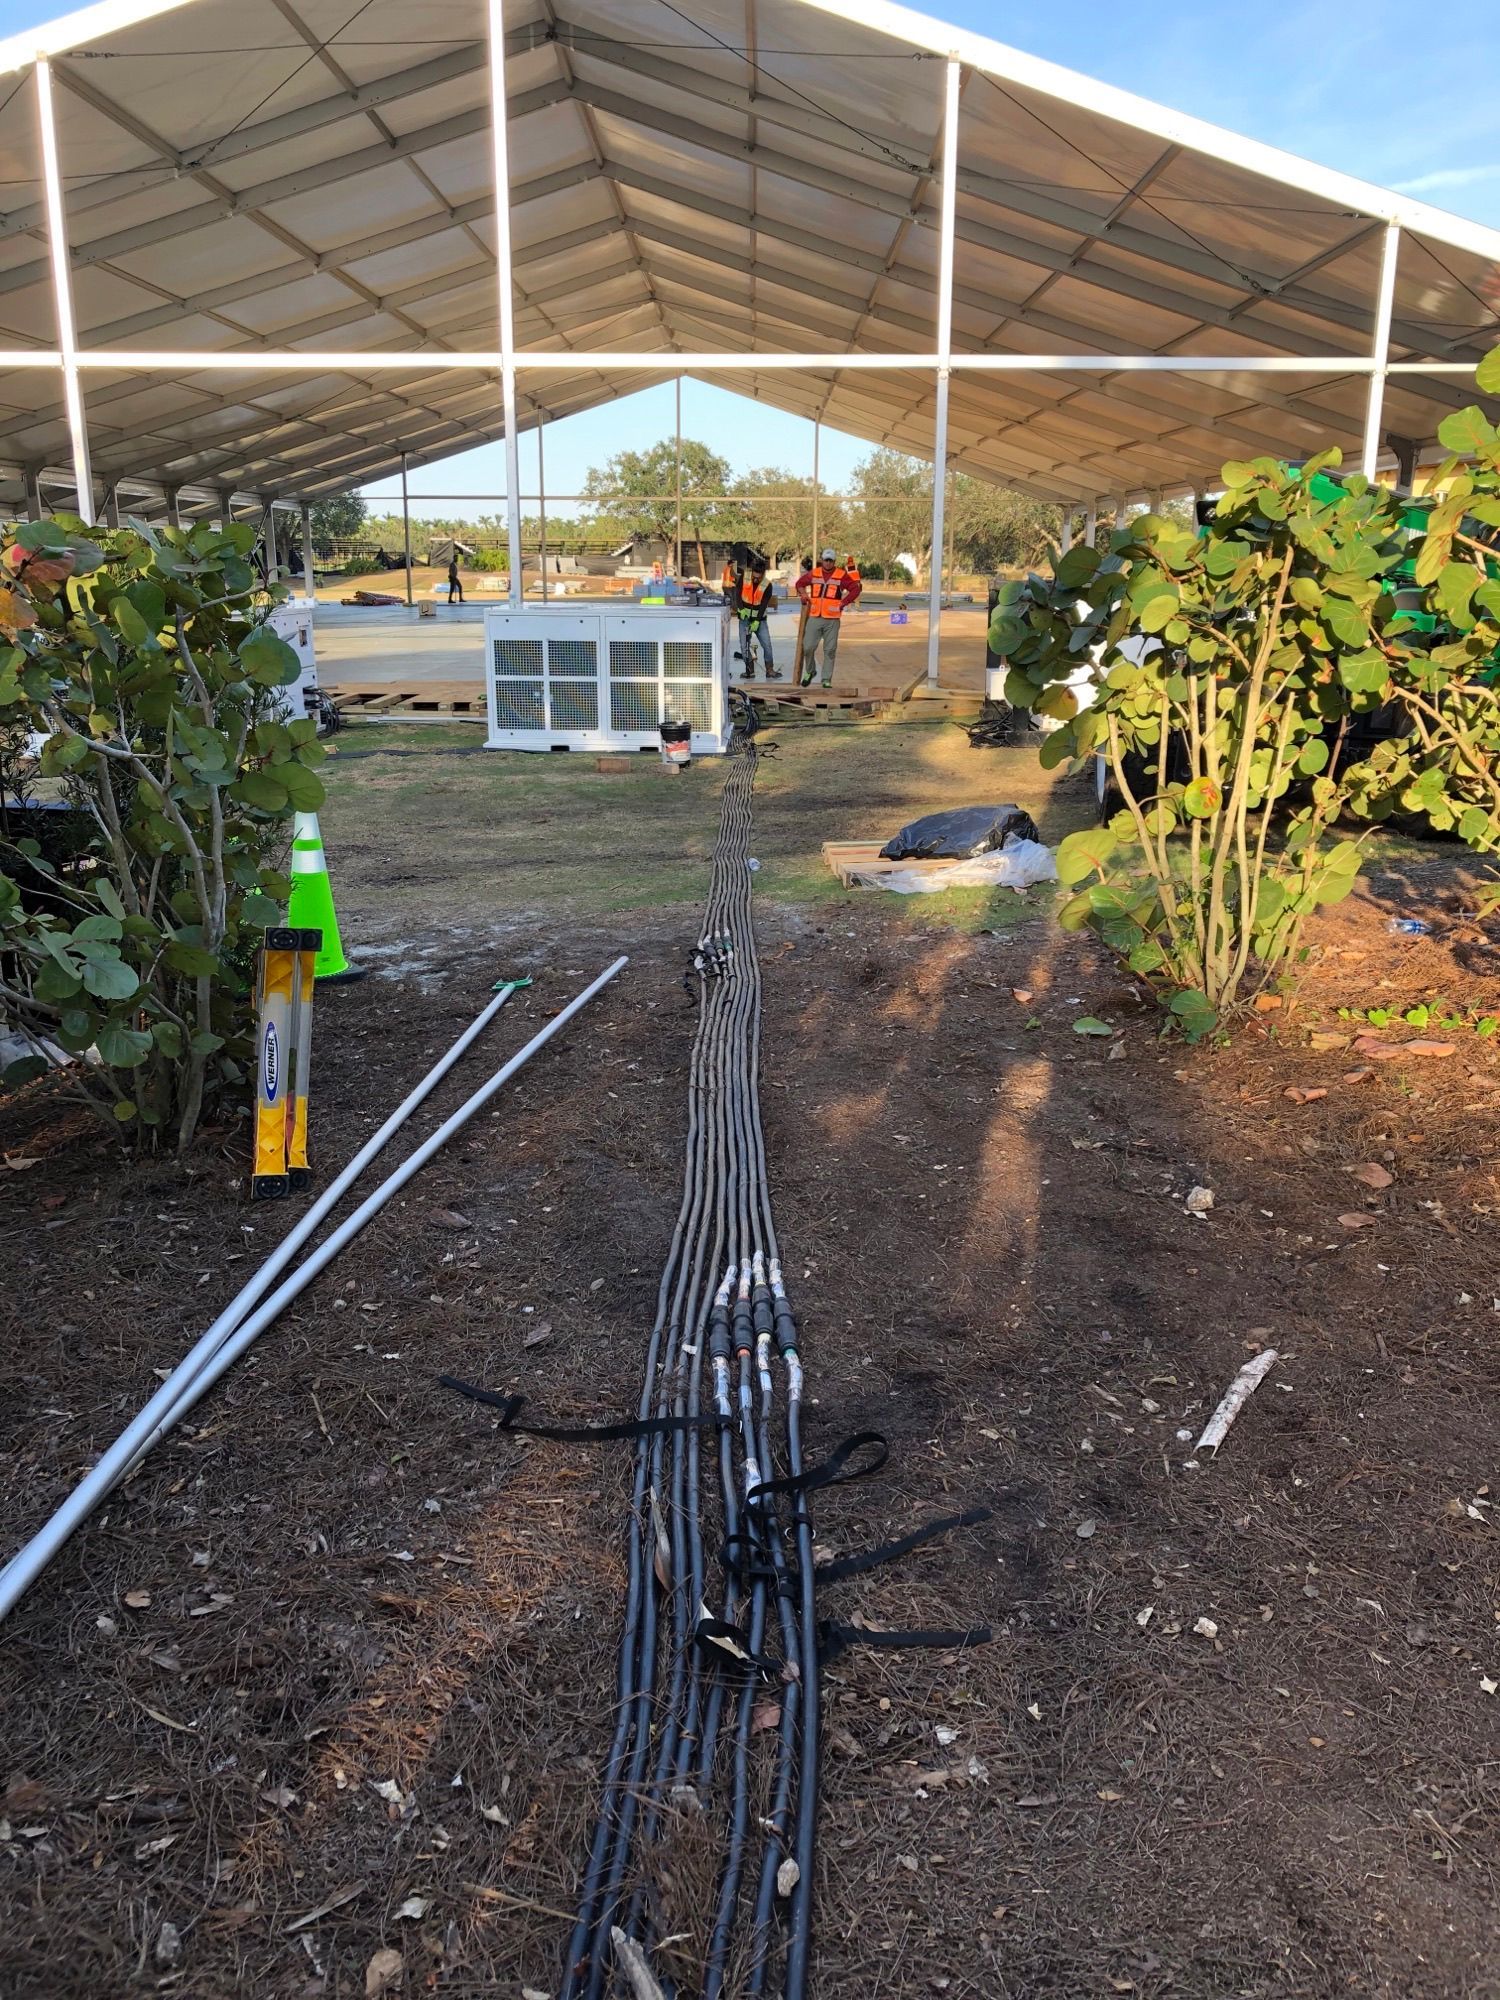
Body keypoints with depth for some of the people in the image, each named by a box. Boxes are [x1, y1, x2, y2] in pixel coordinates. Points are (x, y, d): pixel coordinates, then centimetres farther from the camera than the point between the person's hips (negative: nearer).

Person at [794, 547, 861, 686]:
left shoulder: (842, 575, 0)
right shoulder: (813, 573, 7)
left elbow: (856, 588, 1)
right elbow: (800, 583, 23)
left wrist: (843, 602, -4)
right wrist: (803, 594, 6)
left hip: (832, 619, -1)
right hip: (814, 617, 1)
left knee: (830, 650, 1)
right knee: (808, 647, -4)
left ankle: (827, 679, 8)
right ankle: (809, 671, 21)